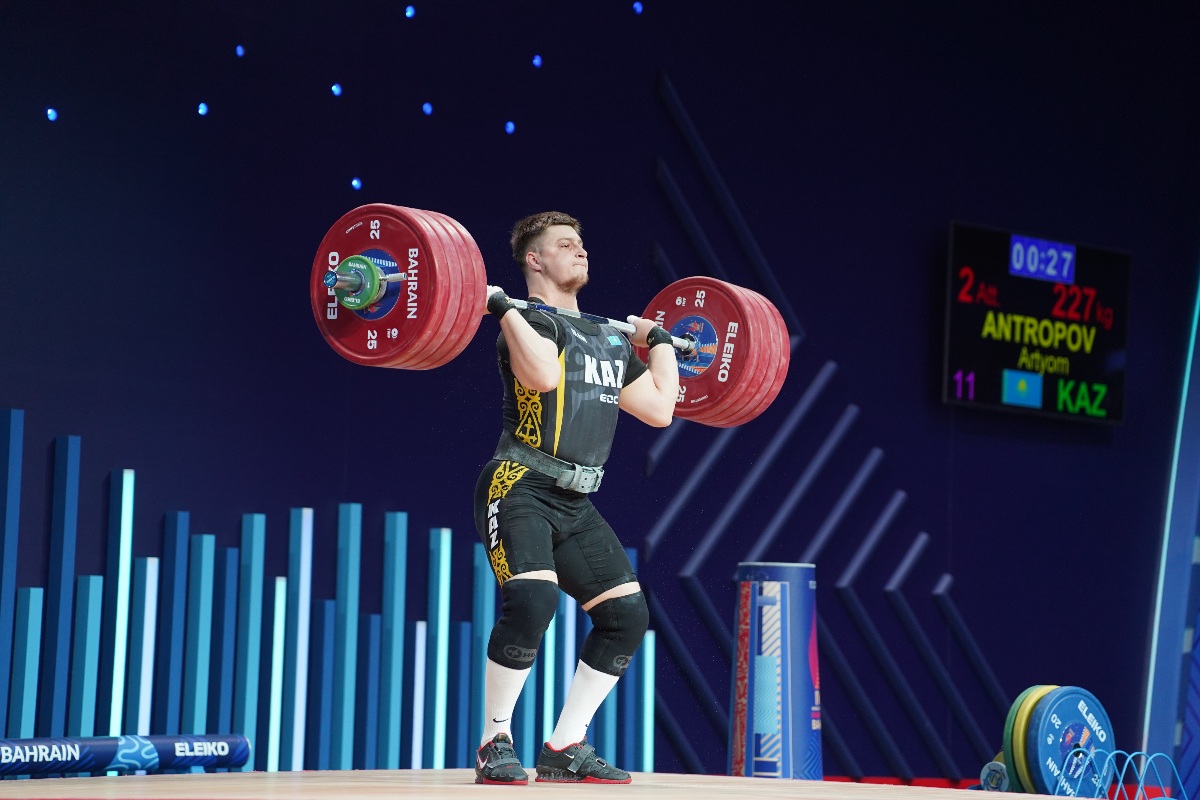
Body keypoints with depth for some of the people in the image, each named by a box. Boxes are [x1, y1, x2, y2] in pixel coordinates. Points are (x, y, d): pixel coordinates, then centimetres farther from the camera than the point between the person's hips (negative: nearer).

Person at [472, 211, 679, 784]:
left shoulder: (609, 338, 18)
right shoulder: (528, 322, -6)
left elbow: (659, 409, 15)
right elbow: (544, 373, -29)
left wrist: (660, 341, 24)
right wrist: (501, 306, -22)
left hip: (576, 503, 8)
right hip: (520, 489, -8)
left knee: (626, 613, 1)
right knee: (531, 601, -28)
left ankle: (565, 749, 10)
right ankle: (494, 746, -11)